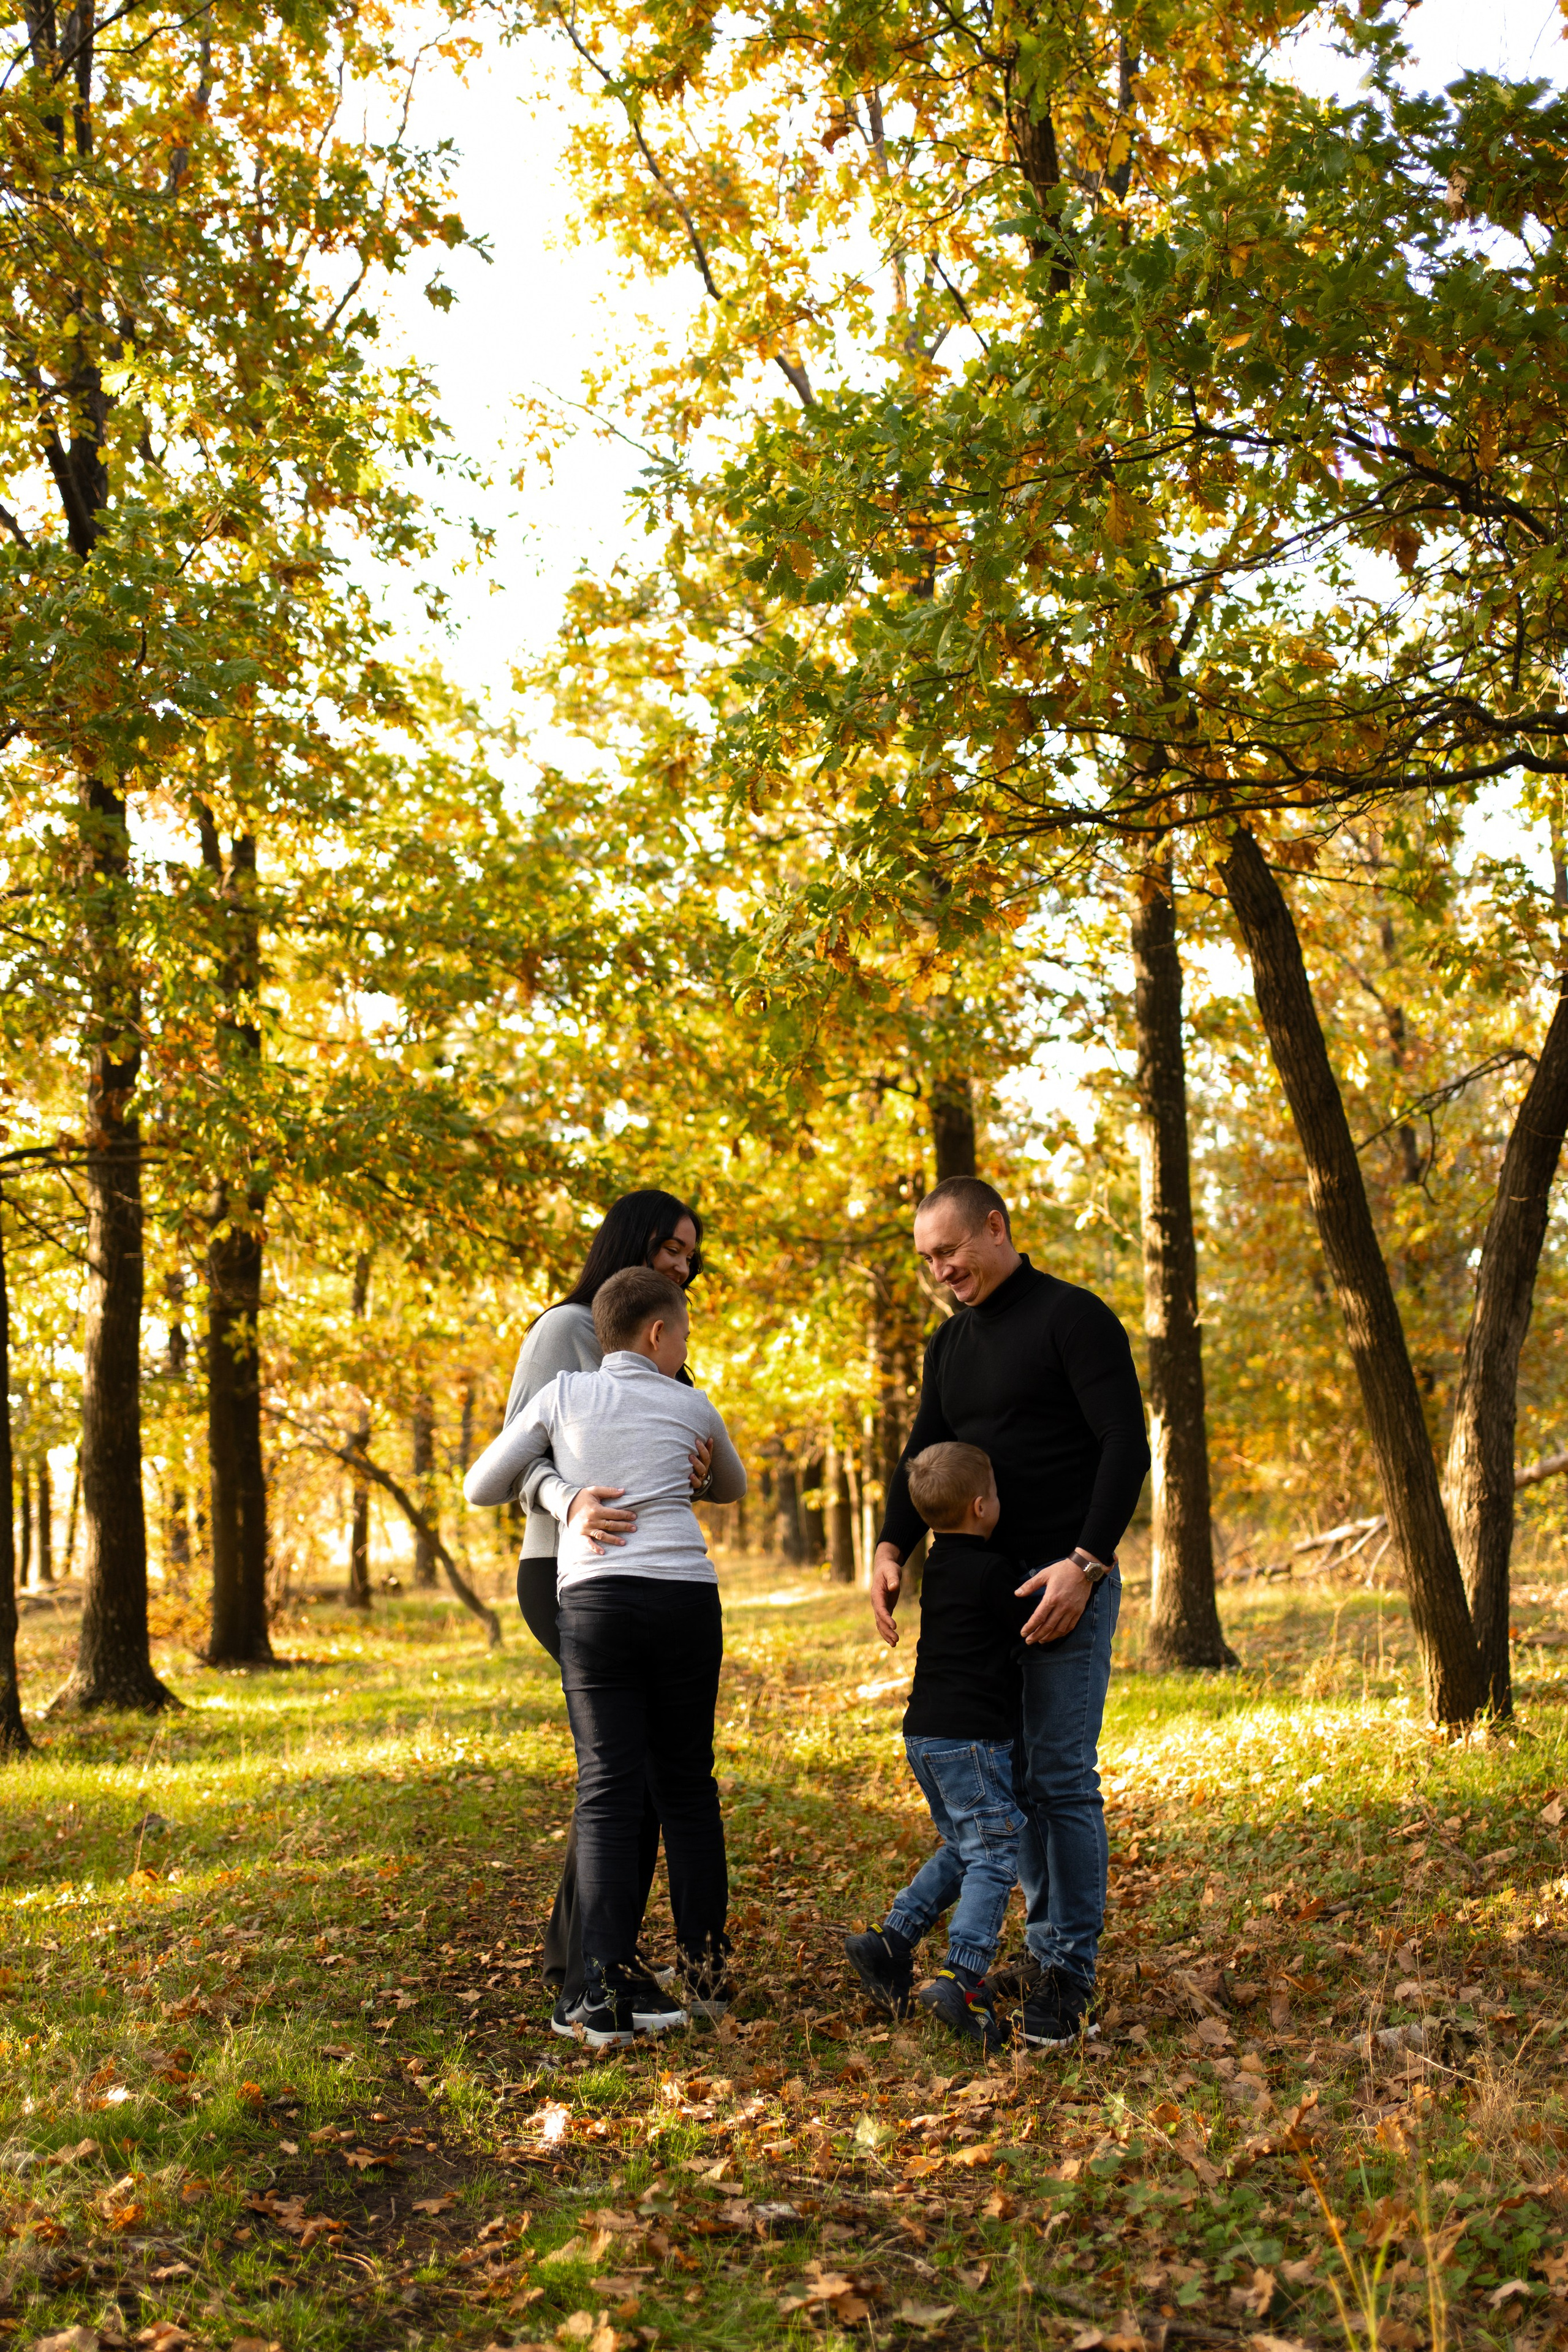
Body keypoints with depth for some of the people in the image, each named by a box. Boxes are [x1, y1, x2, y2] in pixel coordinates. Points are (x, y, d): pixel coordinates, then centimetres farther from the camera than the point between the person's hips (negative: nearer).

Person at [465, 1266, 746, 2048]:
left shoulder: (563, 1395, 10)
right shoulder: (691, 1407, 12)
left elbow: (480, 1487, 15)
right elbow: (734, 1486, 32)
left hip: (595, 1598, -1)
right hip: (686, 1597, 1)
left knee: (608, 1790, 0)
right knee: (687, 1784, 12)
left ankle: (609, 1988, -9)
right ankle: (705, 1972, 19)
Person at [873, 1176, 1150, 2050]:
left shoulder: (1073, 1317, -7)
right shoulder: (951, 1344, 16)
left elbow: (1127, 1446, -13)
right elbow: (923, 1454, 13)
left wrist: (1084, 1563, -22)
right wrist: (893, 1547, -6)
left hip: (1068, 1583, -7)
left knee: (1063, 1778, -7)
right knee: (1011, 1775, 9)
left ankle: (1073, 1973, 2)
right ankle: (1048, 1946, 20)